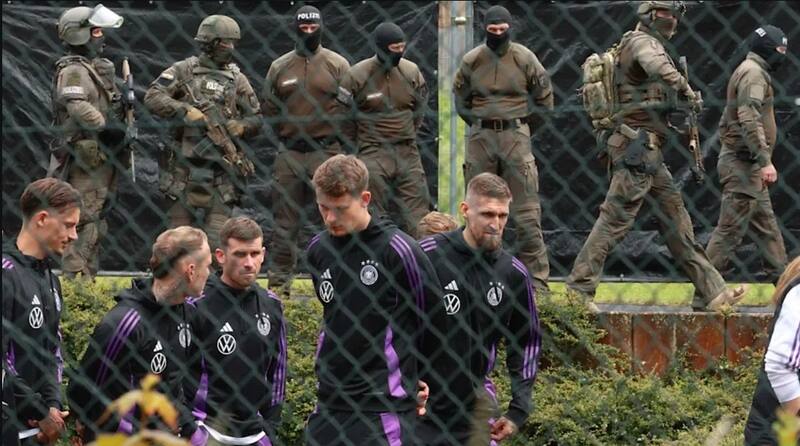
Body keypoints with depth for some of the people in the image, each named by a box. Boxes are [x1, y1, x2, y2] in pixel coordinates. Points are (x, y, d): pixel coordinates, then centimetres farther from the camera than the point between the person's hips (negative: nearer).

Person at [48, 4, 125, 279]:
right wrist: (108, 127, -23)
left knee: (96, 223, 14)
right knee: (84, 225, -11)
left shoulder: (98, 68, 18)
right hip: (85, 160, -10)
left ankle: (90, 276, 20)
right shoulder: (72, 71, -12)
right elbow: (79, 108, -27)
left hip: (101, 157, 10)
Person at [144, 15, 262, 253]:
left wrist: (240, 127, -8)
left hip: (221, 166, 1)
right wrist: (185, 111, -17)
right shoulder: (184, 70, 3)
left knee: (216, 237, -5)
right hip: (185, 164, -1)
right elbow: (152, 97, -6)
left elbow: (255, 119, 14)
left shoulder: (237, 79, 11)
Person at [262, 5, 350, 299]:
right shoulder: (279, 67, 9)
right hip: (289, 153, 2)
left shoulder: (338, 65, 3)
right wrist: (285, 133, 5)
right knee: (285, 222, 2)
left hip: (326, 152, -2)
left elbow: (350, 106, 2)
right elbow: (268, 107, 14)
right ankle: (279, 283, 7)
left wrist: (334, 133, -5)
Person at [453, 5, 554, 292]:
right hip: (480, 138, 2)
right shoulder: (471, 61, 3)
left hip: (515, 135, -2)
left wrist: (524, 129, 8)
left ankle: (536, 276, -4)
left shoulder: (524, 59, -1)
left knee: (526, 211, -6)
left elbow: (544, 100, 8)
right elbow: (460, 99, 16)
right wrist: (480, 126, 11)